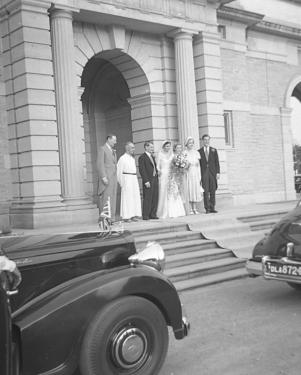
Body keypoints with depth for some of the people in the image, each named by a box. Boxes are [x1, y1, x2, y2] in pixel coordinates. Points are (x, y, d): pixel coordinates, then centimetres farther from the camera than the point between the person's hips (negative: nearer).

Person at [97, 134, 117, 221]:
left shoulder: (113, 151, 21)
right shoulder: (102, 149, -4)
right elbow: (100, 164, -12)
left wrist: (116, 177, 16)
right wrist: (103, 177, -20)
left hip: (113, 177, 8)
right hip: (106, 178, -8)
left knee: (113, 198, 5)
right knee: (106, 198, -11)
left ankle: (112, 218, 7)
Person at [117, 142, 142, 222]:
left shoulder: (132, 158, 16)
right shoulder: (122, 158, -7)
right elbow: (119, 172, -8)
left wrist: (135, 178, 14)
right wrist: (121, 183, -9)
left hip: (134, 179, 8)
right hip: (126, 179, -8)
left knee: (135, 197, 5)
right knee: (127, 198, -6)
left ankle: (133, 215, 11)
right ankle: (126, 216, -2)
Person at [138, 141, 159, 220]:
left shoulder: (152, 156, 19)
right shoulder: (142, 157, -7)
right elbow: (142, 170, -12)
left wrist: (157, 175, 10)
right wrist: (146, 181, -17)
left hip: (155, 179, 8)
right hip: (148, 181, -8)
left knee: (155, 198, 7)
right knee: (147, 198, -5)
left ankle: (153, 214, 15)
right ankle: (145, 215, 1)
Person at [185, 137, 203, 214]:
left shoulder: (196, 153, 10)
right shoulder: (184, 153, 0)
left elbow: (199, 165, 10)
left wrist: (200, 176, 6)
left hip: (196, 174, 3)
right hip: (188, 174, -3)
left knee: (196, 190, 2)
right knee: (189, 190, -5)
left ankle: (195, 208, 7)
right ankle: (191, 209, 0)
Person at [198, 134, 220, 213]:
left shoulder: (214, 150, 11)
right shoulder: (199, 151, 6)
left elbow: (217, 162, 8)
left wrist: (218, 172, -1)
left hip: (212, 173, 2)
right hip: (204, 173, -1)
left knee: (213, 191, 2)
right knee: (206, 192, -5)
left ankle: (212, 208, 7)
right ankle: (207, 208, -2)